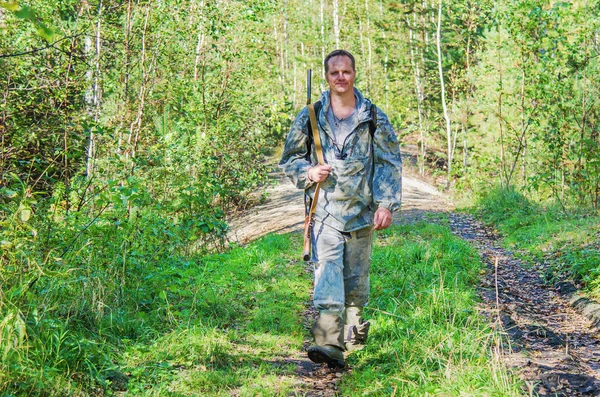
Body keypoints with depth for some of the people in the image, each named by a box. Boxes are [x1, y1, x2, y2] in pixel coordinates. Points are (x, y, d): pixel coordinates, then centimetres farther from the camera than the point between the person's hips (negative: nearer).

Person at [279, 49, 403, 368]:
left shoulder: (374, 118, 5)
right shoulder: (309, 117, 5)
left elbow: (390, 163, 6)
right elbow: (290, 159, 13)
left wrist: (386, 204, -2)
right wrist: (308, 173, -8)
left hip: (361, 209, 1)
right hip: (324, 208, -1)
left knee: (356, 274, 11)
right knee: (327, 267, -17)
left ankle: (354, 328, 34)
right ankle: (328, 343, -25)